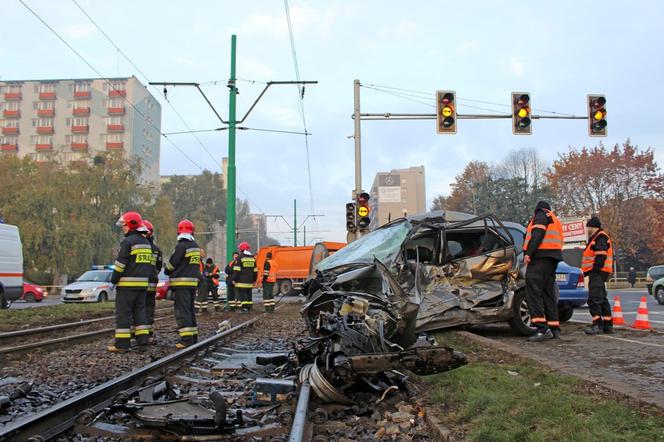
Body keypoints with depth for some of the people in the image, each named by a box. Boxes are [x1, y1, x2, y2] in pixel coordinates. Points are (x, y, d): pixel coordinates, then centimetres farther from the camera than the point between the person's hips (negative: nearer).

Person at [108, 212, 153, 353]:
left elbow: (120, 264, -14)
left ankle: (122, 344, -1)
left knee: (123, 313, -2)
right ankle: (142, 342, 10)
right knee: (139, 311, 12)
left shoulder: (128, 241, -11)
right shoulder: (146, 243, 14)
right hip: (143, 283, 8)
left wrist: (113, 280, -7)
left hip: (127, 283, -8)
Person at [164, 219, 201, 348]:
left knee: (182, 311, -7)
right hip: (193, 281, 8)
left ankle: (186, 339, -11)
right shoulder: (196, 247, 12)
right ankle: (193, 337, 20)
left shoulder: (182, 246, -13)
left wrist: (167, 271, 10)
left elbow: (172, 263, -9)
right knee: (190, 310, 16)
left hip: (181, 283, -8)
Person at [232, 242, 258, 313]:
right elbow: (255, 270, 16)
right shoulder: (253, 258, 12)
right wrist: (254, 280, 22)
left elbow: (236, 270, -11)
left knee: (242, 294, -5)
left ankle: (244, 308, -12)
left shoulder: (239, 258, -7)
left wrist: (234, 279, -7)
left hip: (241, 281, -6)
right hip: (250, 281, 6)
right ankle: (249, 308, 13)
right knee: (248, 294, 12)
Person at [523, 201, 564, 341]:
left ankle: (543, 328, -26)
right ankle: (554, 328, 12)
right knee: (548, 293, 12)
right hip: (553, 257, 10)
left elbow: (537, 234, -14)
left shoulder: (541, 215, 3)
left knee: (533, 291, -16)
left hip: (541, 256, -10)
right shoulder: (555, 220, 31)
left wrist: (528, 253, -20)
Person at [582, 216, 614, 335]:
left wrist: (595, 269, -23)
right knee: (602, 299, 13)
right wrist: (589, 271, 22)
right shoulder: (595, 238, 25)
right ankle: (608, 325, 17)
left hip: (597, 272, -11)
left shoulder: (600, 237, -8)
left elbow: (601, 256, -19)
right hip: (597, 273, 11)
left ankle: (598, 324, -22)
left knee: (594, 298, -17)